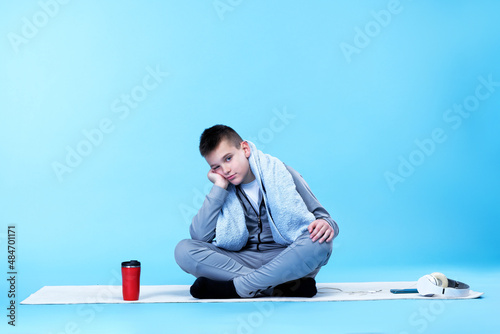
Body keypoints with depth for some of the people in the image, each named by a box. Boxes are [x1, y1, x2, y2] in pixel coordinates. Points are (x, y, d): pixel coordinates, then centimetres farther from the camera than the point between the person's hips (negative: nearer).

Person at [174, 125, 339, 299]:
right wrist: (219, 186, -6)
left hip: (287, 259, -2)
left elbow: (319, 214, 4)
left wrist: (325, 224, -21)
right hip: (242, 261, 2)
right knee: (184, 250, -21)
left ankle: (234, 287, -28)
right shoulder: (223, 192, 8)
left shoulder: (280, 173, 3)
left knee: (320, 243, -34)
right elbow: (199, 236, -8)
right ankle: (283, 285, -28)